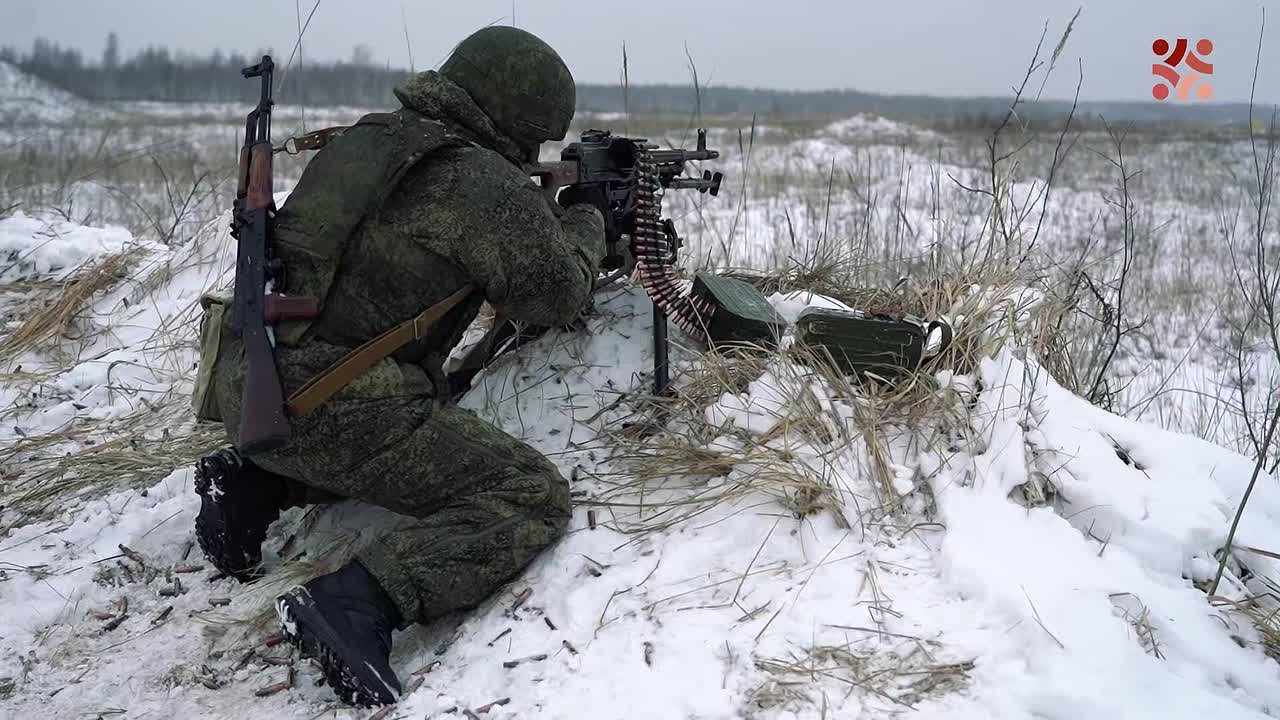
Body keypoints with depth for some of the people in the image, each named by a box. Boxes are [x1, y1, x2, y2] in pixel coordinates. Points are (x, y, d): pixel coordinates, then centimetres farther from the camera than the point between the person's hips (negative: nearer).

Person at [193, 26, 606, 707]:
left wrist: (546, 214, 29)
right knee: (533, 500, -7)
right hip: (325, 407, -9)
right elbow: (557, 295, 2)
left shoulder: (372, 135, 12)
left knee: (431, 425, 34)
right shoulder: (487, 184, -12)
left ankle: (254, 481, 19)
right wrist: (585, 222, 21)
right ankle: (353, 602, -23)